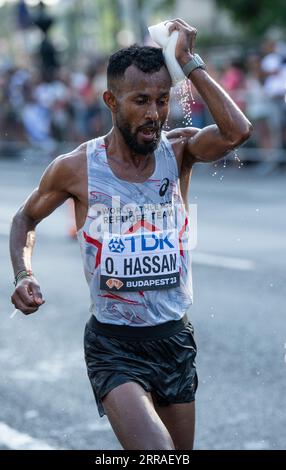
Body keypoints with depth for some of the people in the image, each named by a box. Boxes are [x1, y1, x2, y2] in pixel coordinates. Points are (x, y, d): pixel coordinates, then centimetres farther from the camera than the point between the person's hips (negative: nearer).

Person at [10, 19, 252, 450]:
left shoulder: (179, 151, -4)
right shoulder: (76, 168, -7)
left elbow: (237, 132, -25)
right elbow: (26, 219, 10)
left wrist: (190, 63, -19)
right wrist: (23, 276, -8)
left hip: (176, 337, 3)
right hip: (114, 345, -3)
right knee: (156, 449, -25)